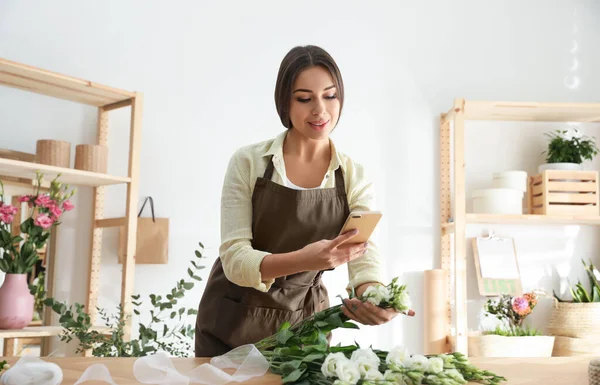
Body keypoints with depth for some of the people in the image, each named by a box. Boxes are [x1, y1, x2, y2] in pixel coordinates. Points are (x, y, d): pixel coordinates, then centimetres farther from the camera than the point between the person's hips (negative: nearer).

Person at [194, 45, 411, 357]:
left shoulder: (354, 177, -7)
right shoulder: (248, 162, -13)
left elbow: (364, 259, -16)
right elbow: (234, 258, -19)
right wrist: (303, 259, -38)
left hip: (304, 326, 2)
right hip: (232, 323, -1)